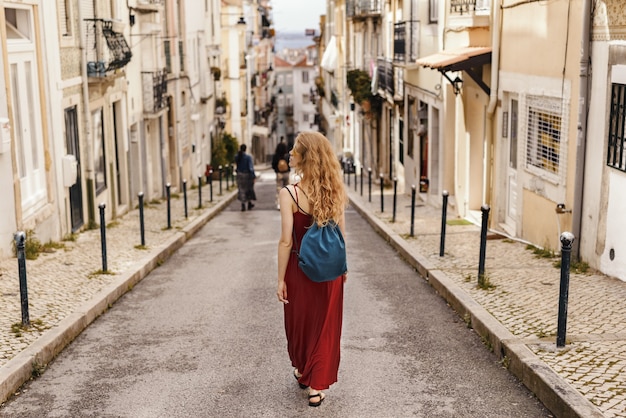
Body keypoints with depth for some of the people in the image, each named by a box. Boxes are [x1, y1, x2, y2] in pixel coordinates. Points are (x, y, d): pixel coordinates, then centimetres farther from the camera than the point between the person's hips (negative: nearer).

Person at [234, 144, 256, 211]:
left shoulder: (236, 157, -3)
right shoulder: (248, 157, -15)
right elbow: (251, 167, -17)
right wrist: (253, 176, -13)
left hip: (239, 175, 3)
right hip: (247, 175, -3)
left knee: (241, 190, 7)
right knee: (249, 189, 16)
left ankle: (243, 205, 1)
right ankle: (249, 203, 28)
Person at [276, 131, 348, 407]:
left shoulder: (289, 193, -17)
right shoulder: (334, 191, -6)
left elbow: (286, 241, -16)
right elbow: (341, 236, 1)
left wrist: (281, 279, -7)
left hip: (300, 268, -2)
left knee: (300, 322, 19)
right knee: (325, 326, 13)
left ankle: (303, 372, 40)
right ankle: (317, 386, 19)